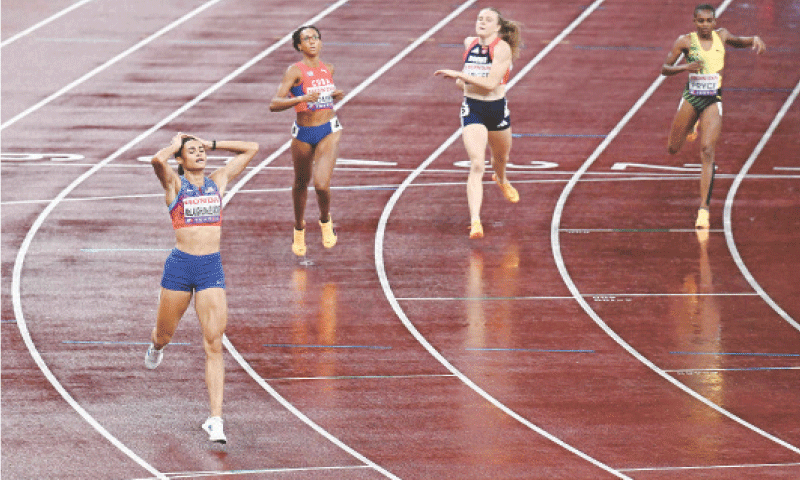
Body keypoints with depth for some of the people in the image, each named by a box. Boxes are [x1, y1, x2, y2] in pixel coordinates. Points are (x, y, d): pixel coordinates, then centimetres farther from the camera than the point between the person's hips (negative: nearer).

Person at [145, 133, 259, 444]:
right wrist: (176, 144, -3)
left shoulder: (218, 181, 10)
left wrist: (212, 144, 13)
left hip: (212, 269, 2)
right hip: (180, 266, -2)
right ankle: (156, 347, 58)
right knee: (164, 335, 17)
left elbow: (251, 149, 16)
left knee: (214, 344, -9)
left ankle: (215, 419, -12)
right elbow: (158, 160, -23)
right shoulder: (174, 184, -1)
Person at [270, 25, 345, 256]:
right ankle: (299, 228, 43)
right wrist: (302, 98, -32)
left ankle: (325, 220, 15)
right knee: (301, 184, 17)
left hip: (328, 132, 1)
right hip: (303, 133, -1)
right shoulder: (295, 71, -11)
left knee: (321, 184, -17)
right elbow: (274, 104, -20)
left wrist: (336, 95, 4)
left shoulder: (328, 69, 4)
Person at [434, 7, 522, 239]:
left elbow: (490, 83, -24)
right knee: (477, 165, -16)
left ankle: (501, 180, 64)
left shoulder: (502, 48, -15)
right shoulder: (469, 43, 2)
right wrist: (462, 80, 7)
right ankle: (475, 222, -24)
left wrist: (458, 74, -24)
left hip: (497, 109, -1)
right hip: (472, 109, 1)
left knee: (501, 155, 25)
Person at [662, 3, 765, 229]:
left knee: (707, 151, -15)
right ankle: (692, 127, 48)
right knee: (673, 149, 11)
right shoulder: (686, 41, -4)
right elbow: (664, 68, -3)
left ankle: (704, 208, -17)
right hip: (691, 98, 0)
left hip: (713, 101, 0)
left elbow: (738, 42, 27)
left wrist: (755, 39, 6)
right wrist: (684, 67, -22)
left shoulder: (722, 36, 5)